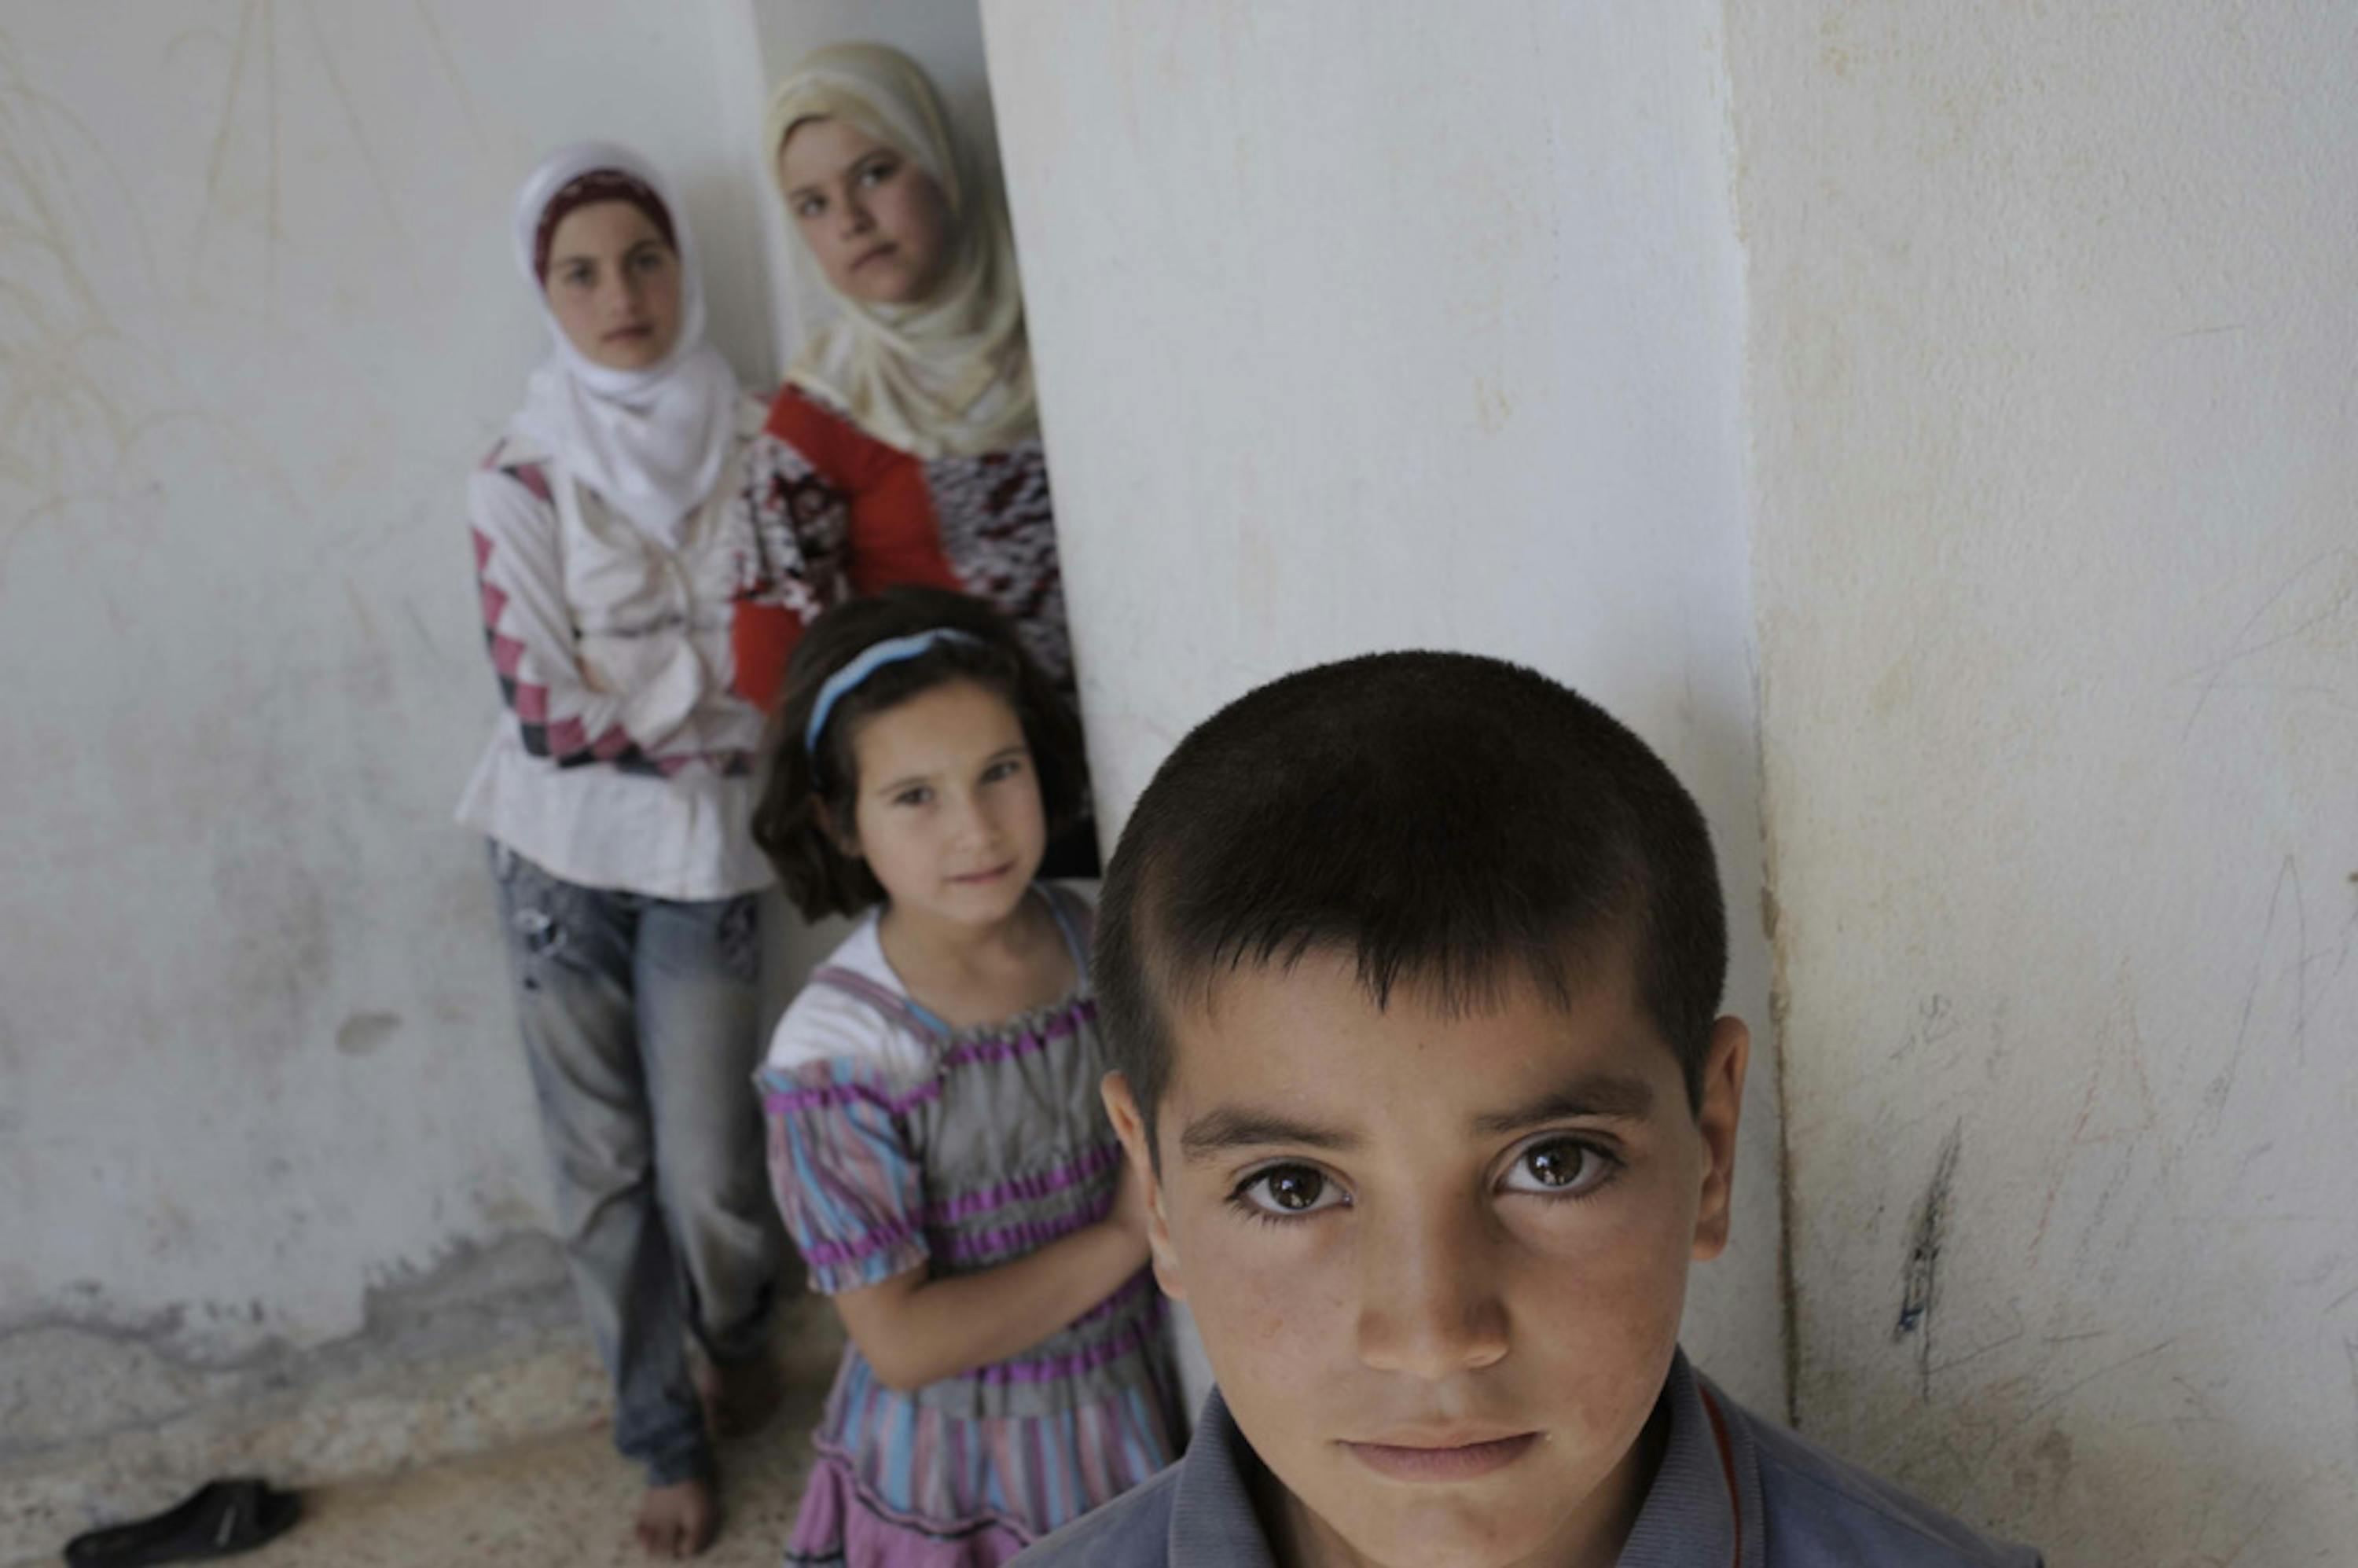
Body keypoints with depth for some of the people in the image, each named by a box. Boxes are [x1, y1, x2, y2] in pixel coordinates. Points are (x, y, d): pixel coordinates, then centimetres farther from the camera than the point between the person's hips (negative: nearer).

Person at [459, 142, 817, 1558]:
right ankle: (667, 1437, 29)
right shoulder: (522, 479, -5)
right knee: (605, 1175, 8)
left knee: (709, 1173, 2)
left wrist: (636, 693, -16)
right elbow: (546, 711, -11)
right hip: (563, 860, 0)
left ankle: (738, 1337, 37)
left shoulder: (760, 449, -1)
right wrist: (724, 658, -12)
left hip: (705, 856, 0)